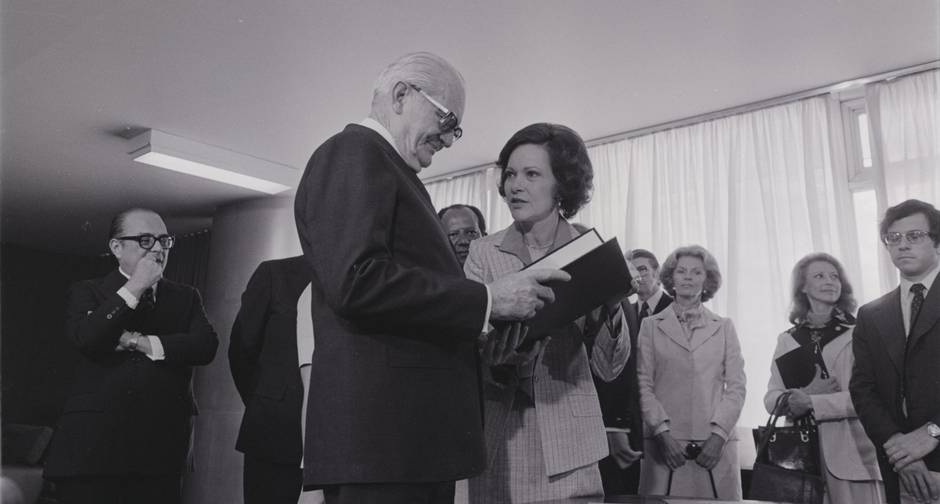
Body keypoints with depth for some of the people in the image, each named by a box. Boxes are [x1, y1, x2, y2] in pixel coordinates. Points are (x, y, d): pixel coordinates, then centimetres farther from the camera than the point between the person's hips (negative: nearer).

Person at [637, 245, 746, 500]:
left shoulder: (724, 327, 12)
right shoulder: (651, 325, 8)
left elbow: (736, 387, 6)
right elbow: (643, 385, 2)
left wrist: (718, 434, -6)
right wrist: (662, 432, -9)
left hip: (716, 446, 1)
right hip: (665, 445, -1)